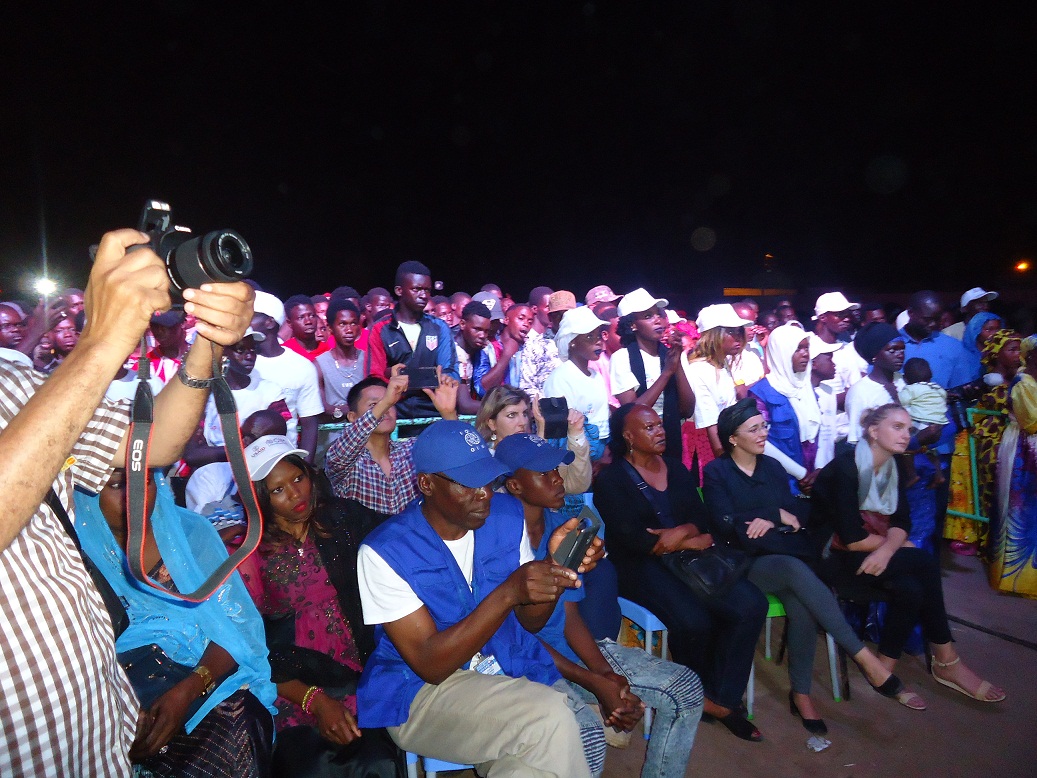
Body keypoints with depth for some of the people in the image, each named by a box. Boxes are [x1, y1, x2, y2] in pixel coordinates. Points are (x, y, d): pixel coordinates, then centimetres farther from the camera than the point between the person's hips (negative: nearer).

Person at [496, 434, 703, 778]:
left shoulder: (562, 527, 5)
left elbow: (570, 616, 5)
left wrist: (605, 673, -10)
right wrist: (595, 684, -18)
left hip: (572, 649, 8)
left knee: (686, 687, 2)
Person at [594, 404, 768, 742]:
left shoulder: (675, 468, 15)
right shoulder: (610, 480, -3)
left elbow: (701, 515, 8)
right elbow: (633, 540, -13)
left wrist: (683, 531, -16)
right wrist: (695, 541, -9)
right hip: (641, 567, -5)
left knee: (752, 605, -19)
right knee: (693, 620, -31)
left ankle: (721, 700, -5)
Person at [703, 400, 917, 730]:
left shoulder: (773, 467, 17)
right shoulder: (716, 472, 2)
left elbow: (799, 513, 10)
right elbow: (726, 524, -10)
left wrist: (770, 522, -10)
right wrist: (778, 515, -6)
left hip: (785, 557, 4)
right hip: (746, 564, -4)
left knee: (802, 608, -29)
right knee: (796, 569, -35)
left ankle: (801, 694, -14)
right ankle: (865, 658, -29)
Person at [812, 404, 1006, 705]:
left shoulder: (893, 467, 7)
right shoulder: (845, 467, -19)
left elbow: (902, 523, 0)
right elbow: (851, 539, -22)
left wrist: (887, 550, -21)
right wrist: (894, 543, -6)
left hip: (878, 552, 7)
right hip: (836, 555, -7)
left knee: (910, 589, -22)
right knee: (925, 563, -20)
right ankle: (946, 662, -3)